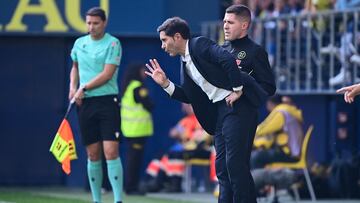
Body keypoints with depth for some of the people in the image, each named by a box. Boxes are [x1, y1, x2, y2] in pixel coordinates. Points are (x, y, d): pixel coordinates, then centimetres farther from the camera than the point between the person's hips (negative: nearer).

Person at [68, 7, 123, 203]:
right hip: (85, 104, 5)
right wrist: (73, 87, 9)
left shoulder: (113, 43, -5)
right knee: (93, 155, 6)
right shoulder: (79, 43, 12)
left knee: (111, 151, -13)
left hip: (107, 101, -5)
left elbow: (107, 74, -12)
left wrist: (83, 89, -11)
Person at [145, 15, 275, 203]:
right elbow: (190, 97, 19)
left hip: (238, 104, -10)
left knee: (235, 162, -12)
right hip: (220, 110, 10)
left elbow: (228, 60, -21)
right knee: (222, 166, 8)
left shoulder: (199, 45, -8)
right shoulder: (186, 63, 18)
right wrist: (165, 84, 10)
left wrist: (238, 90, -19)